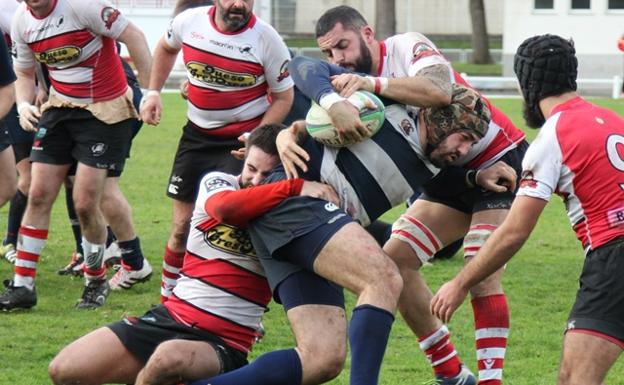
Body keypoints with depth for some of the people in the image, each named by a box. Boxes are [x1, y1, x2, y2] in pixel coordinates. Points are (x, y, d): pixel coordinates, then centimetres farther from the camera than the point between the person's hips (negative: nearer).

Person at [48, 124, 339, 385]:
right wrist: (295, 187, -31)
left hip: (224, 344, -3)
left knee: (170, 357, -40)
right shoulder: (216, 182, 2)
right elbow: (223, 206, -21)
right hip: (171, 316, 3)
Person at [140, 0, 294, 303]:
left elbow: (283, 97, -5)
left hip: (243, 141, -4)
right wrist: (153, 92, 10)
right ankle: (168, 298, 23)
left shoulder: (266, 39, -15)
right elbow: (166, 48, 19)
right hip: (197, 136, 4)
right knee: (182, 227, 7)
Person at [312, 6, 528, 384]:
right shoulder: (352, 86, 0)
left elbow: (439, 90, -38)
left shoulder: (407, 46, -19)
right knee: (395, 259, 1)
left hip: (500, 160, -8)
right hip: (452, 175, 8)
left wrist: (374, 83, -42)